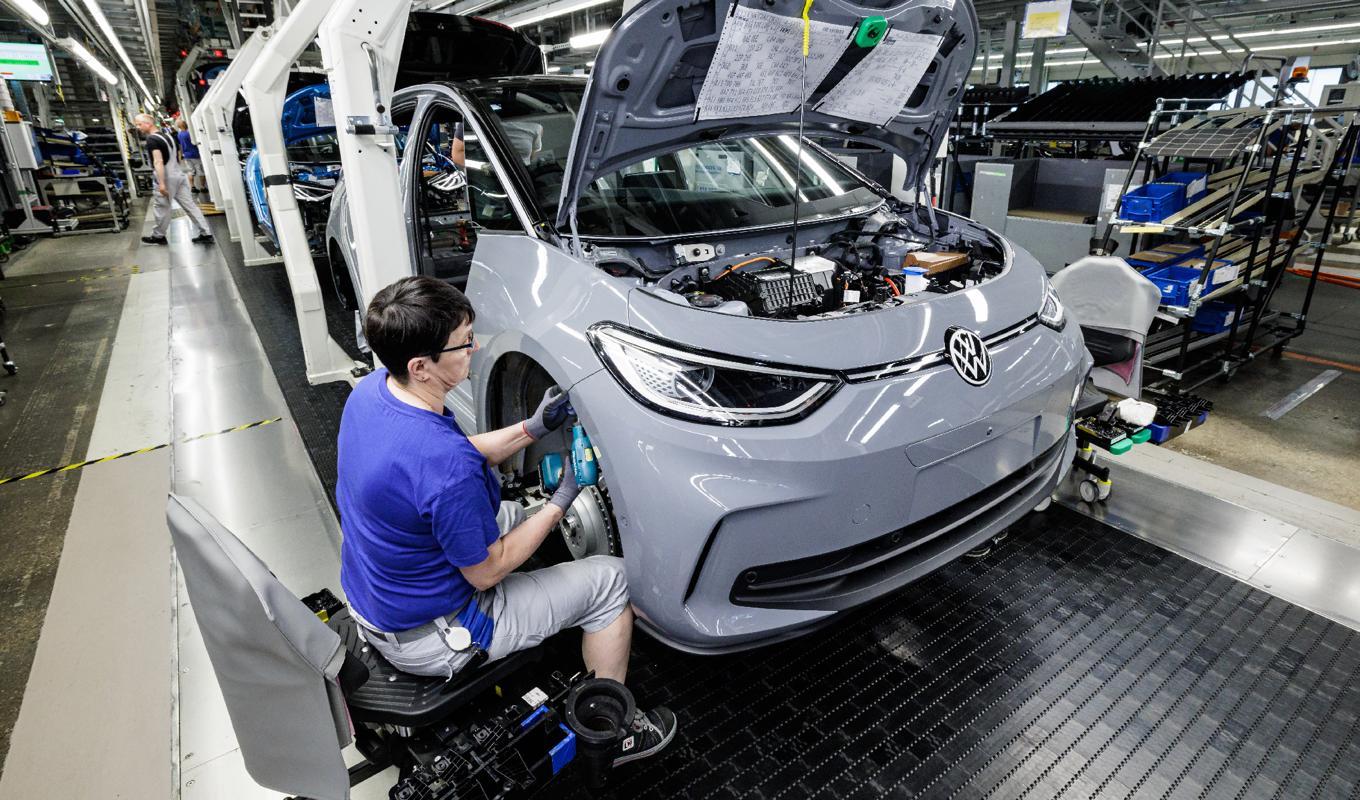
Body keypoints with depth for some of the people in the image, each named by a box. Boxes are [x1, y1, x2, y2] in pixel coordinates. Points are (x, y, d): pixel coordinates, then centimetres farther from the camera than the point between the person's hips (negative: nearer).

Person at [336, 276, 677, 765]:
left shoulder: (370, 390, -9)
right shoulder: (445, 466, -37)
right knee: (608, 579, -2)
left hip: (368, 597, 9)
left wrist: (534, 427, -5)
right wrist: (561, 502, -13)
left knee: (509, 514, 26)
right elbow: (485, 573, -21)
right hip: (427, 640, -8)